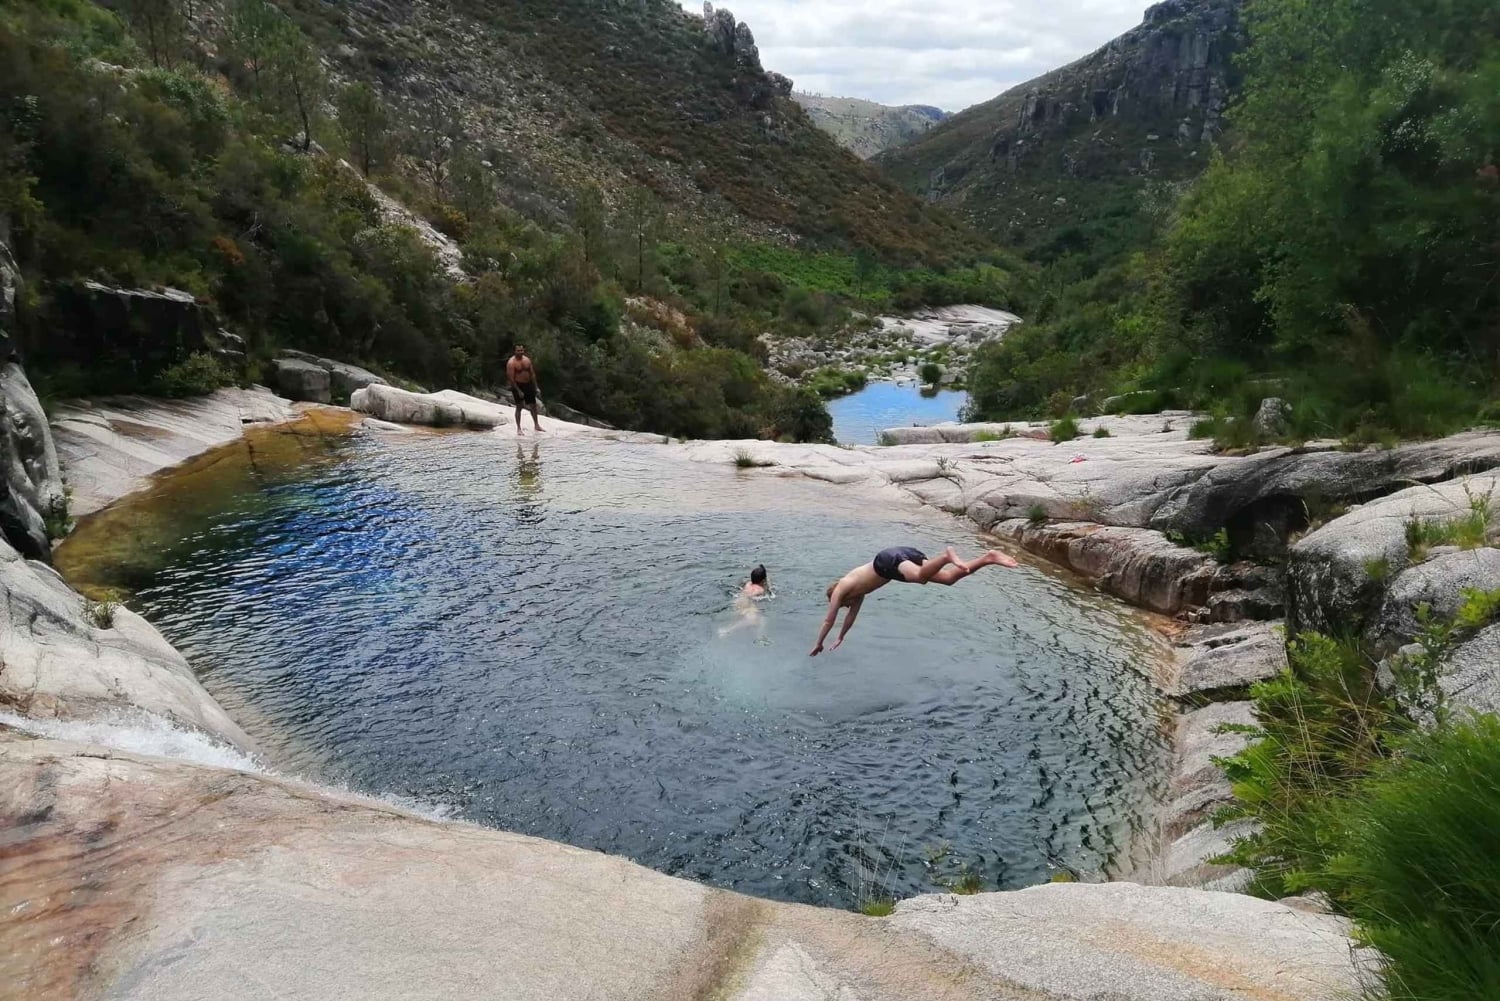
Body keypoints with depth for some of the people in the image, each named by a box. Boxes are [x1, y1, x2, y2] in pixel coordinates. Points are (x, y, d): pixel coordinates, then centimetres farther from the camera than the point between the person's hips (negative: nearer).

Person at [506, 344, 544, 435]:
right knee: (519, 407, 0)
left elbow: (532, 374, 10)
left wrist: (535, 386, 7)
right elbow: (511, 378, -18)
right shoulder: (511, 362, -16)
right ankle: (518, 428, 9)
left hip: (528, 384, 6)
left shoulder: (527, 360, 3)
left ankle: (536, 425, 28)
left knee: (533, 406, 12)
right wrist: (518, 390, -21)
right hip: (517, 386, -6)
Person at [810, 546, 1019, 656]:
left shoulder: (839, 590, 19)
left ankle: (946, 556, -59)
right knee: (949, 577, -7)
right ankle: (989, 558, -22)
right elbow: (852, 615, 52)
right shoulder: (856, 587, 39)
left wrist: (818, 644, 33)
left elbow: (829, 620, 22)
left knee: (921, 577, -37)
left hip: (890, 560, -7)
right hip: (905, 555, 7)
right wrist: (840, 639, 61)